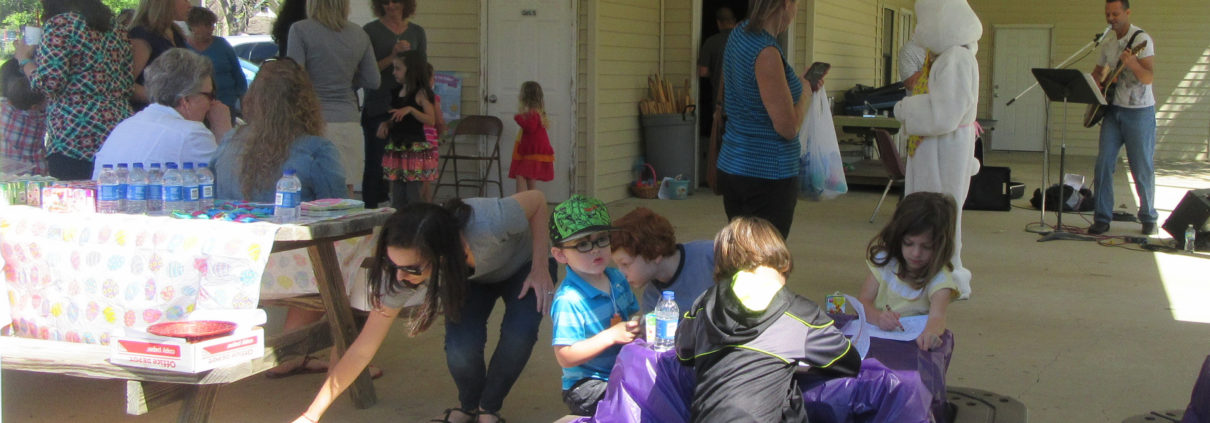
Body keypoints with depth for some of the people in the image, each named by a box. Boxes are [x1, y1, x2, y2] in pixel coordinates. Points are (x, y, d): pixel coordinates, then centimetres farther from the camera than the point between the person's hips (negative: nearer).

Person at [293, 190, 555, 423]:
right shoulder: (400, 270, -33)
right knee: (461, 347, -27)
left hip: (522, 266, -1)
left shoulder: (488, 223, -45)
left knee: (518, 335, -29)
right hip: (467, 279, 2)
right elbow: (362, 350, -27)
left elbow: (537, 200, -22)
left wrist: (540, 268, -26)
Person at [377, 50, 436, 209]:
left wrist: (410, 109, -25)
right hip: (397, 147, 7)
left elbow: (431, 120, -15)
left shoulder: (421, 93, -8)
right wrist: (385, 124, 2)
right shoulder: (397, 91, 14)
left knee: (413, 193, -4)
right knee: (397, 195, 8)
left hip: (415, 147, -7)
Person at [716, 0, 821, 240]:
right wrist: (806, 93, 0)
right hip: (768, 175, -9)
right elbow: (788, 127, -18)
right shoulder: (767, 54, -20)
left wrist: (800, 83, 17)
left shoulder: (739, 34, 7)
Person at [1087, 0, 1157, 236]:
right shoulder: (1107, 45, 11)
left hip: (1139, 112, -5)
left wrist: (1132, 64, -37)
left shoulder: (1142, 39, -10)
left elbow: (1149, 78, -18)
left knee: (1143, 169, 2)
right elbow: (1097, 73, 23)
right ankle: (1102, 218, 2)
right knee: (1103, 165, -3)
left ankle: (1148, 218, 18)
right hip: (1113, 110, 6)